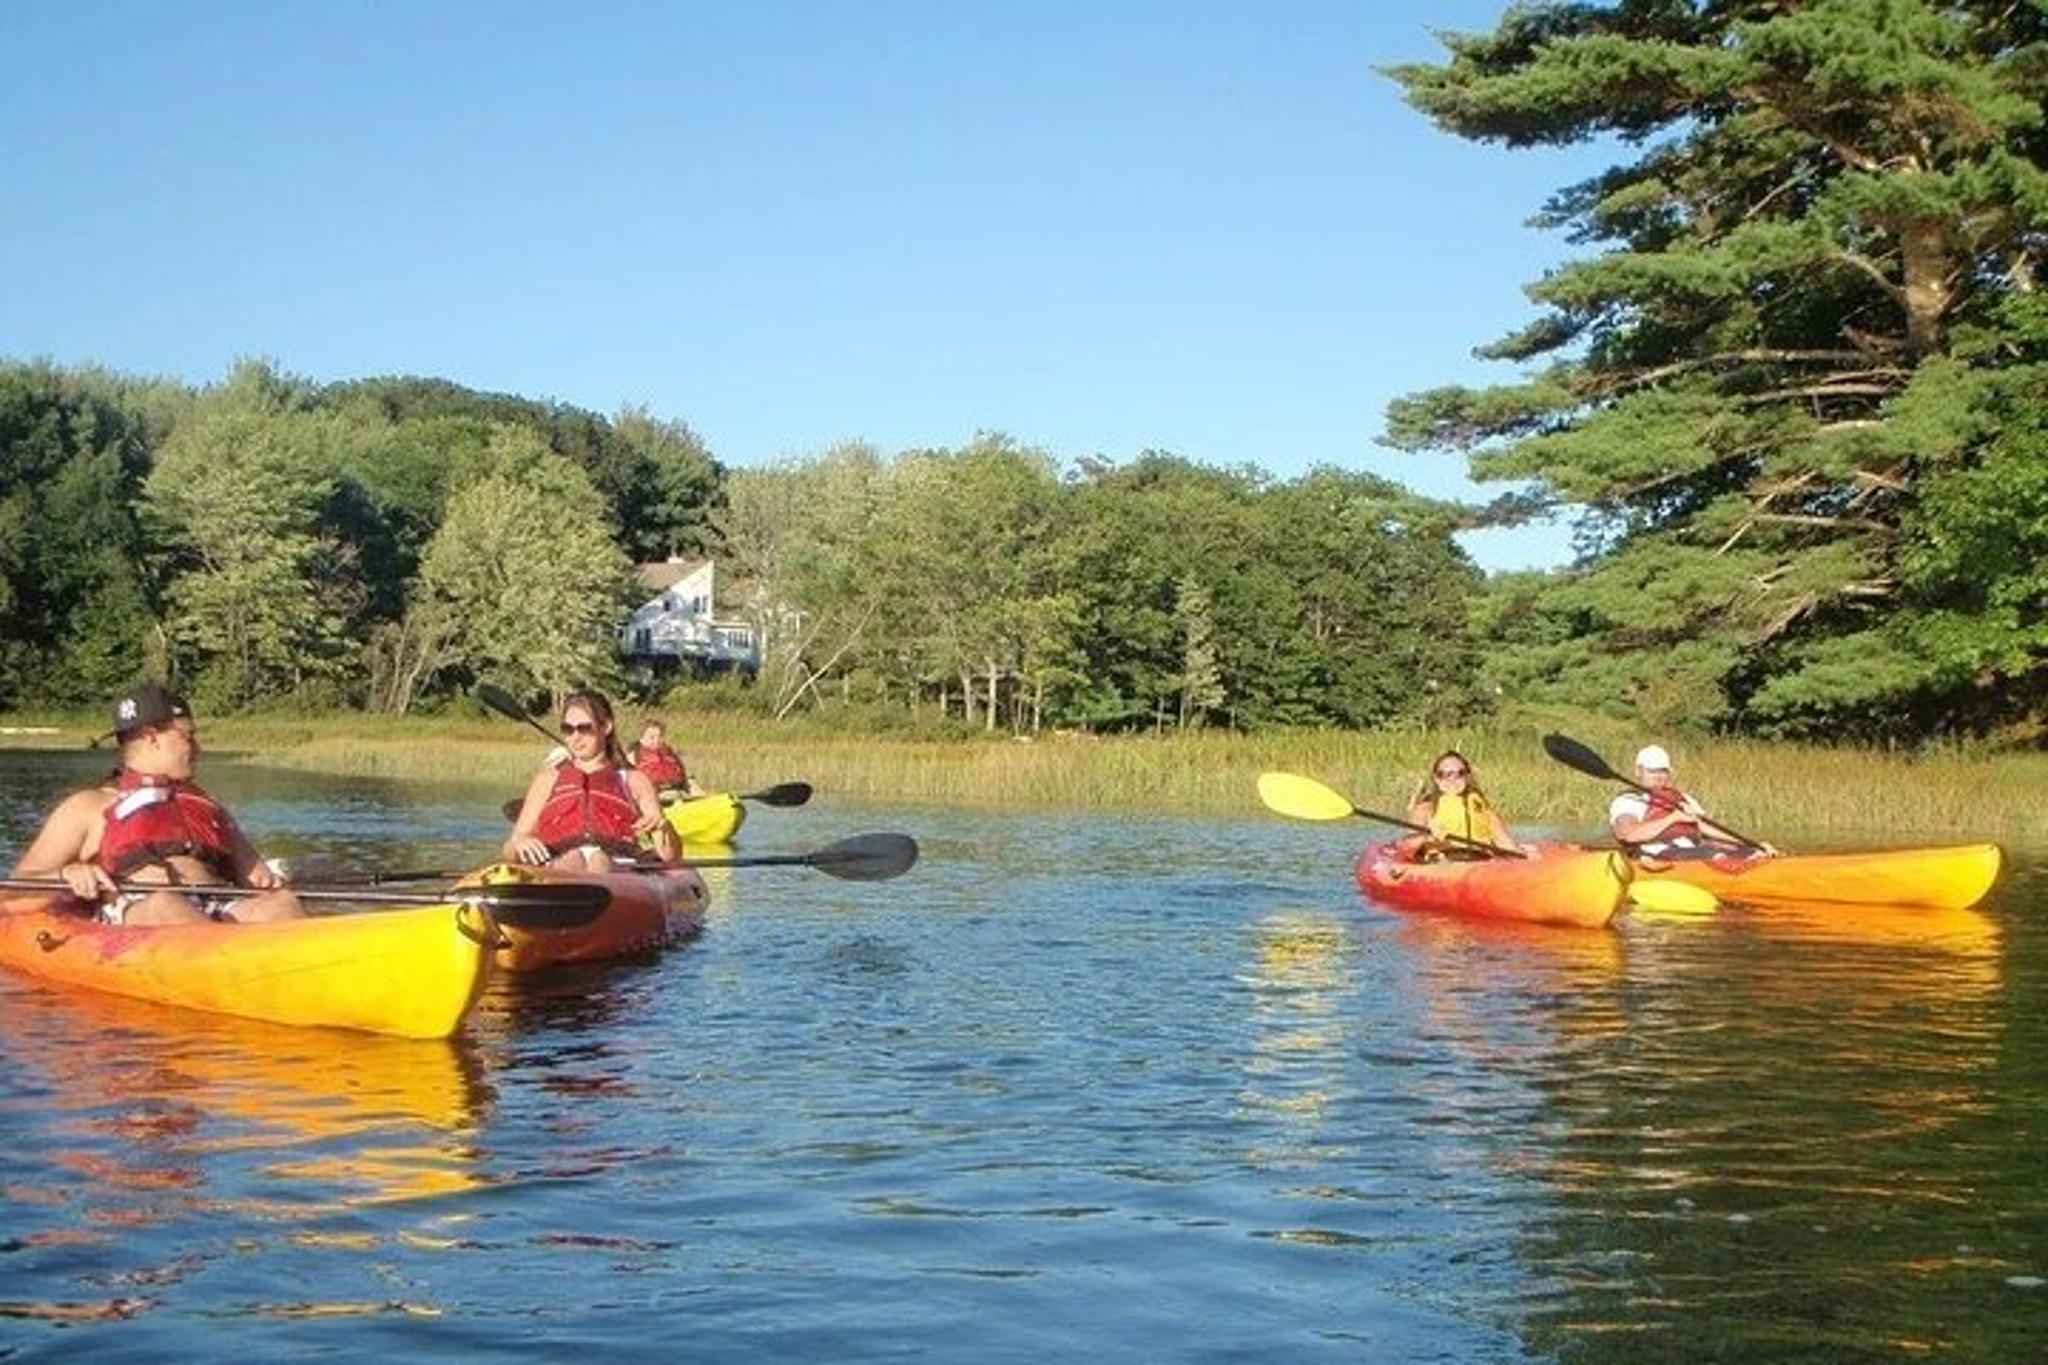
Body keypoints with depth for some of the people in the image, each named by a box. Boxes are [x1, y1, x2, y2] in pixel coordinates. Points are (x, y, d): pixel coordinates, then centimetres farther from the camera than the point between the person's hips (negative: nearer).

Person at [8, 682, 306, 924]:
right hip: (131, 914, -4)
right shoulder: (88, 807, 22)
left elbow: (250, 868, 30)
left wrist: (267, 879, 4)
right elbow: (20, 886, 16)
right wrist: (67, 875, -8)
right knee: (163, 906, -40)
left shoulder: (205, 805, 35)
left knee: (281, 902, -29)